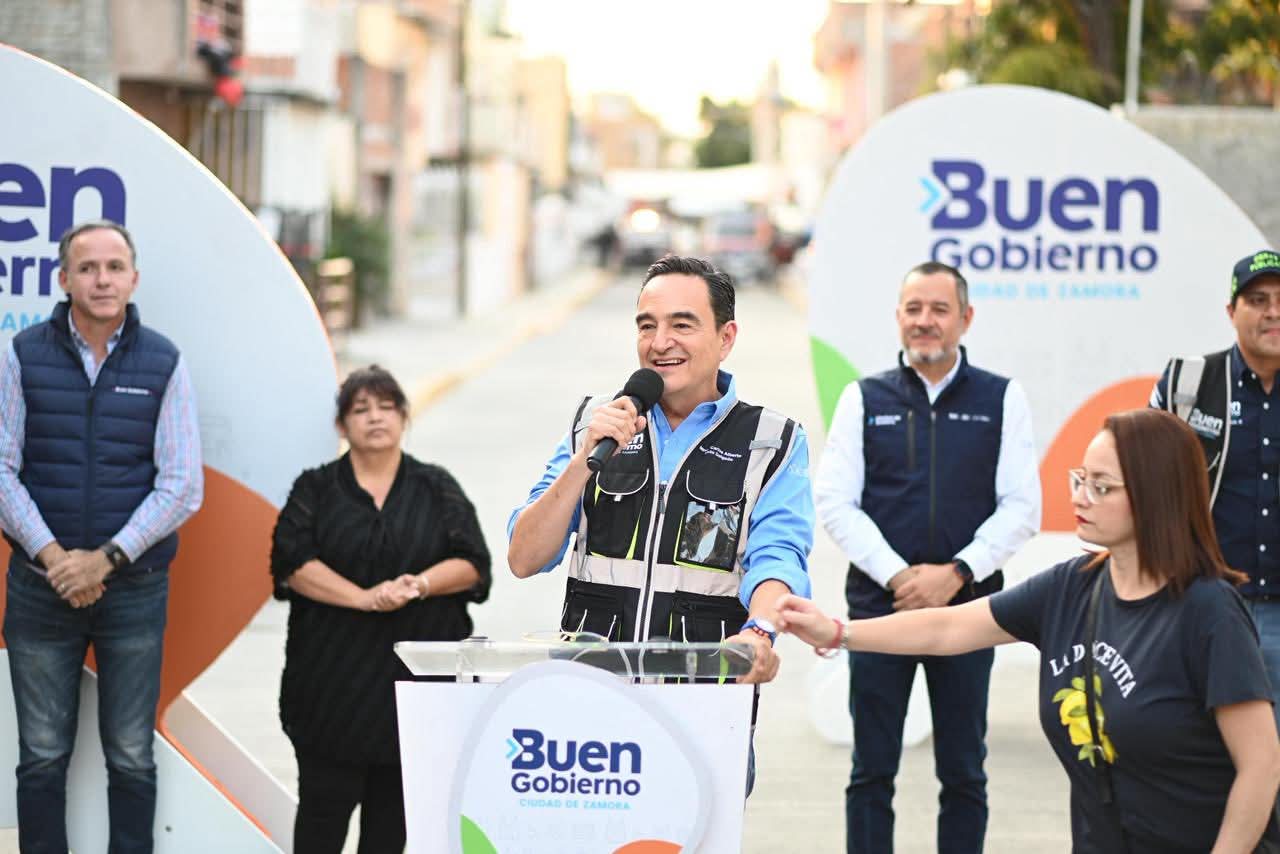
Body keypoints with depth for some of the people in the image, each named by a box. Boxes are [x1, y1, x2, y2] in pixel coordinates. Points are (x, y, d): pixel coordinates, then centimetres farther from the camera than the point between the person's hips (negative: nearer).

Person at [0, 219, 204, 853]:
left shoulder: (163, 363, -1)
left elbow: (182, 486, -4)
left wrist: (106, 559, -12)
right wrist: (51, 556, -13)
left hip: (134, 587, 0)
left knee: (131, 758, 6)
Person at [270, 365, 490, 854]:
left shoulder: (437, 489, 10)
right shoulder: (316, 489, 7)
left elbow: (472, 564, 2)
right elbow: (292, 563, -6)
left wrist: (420, 585, -18)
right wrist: (364, 598, -18)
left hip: (415, 670, 1)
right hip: (335, 673, -1)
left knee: (394, 799, 6)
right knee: (326, 797, -3)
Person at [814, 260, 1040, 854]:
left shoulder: (1002, 400, 6)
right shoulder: (864, 399, 7)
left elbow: (1021, 508, 1)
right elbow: (834, 503, 1)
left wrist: (955, 573, -11)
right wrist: (898, 576, -11)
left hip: (967, 605, 0)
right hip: (878, 603, 0)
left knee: (964, 774, 6)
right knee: (872, 771, 3)